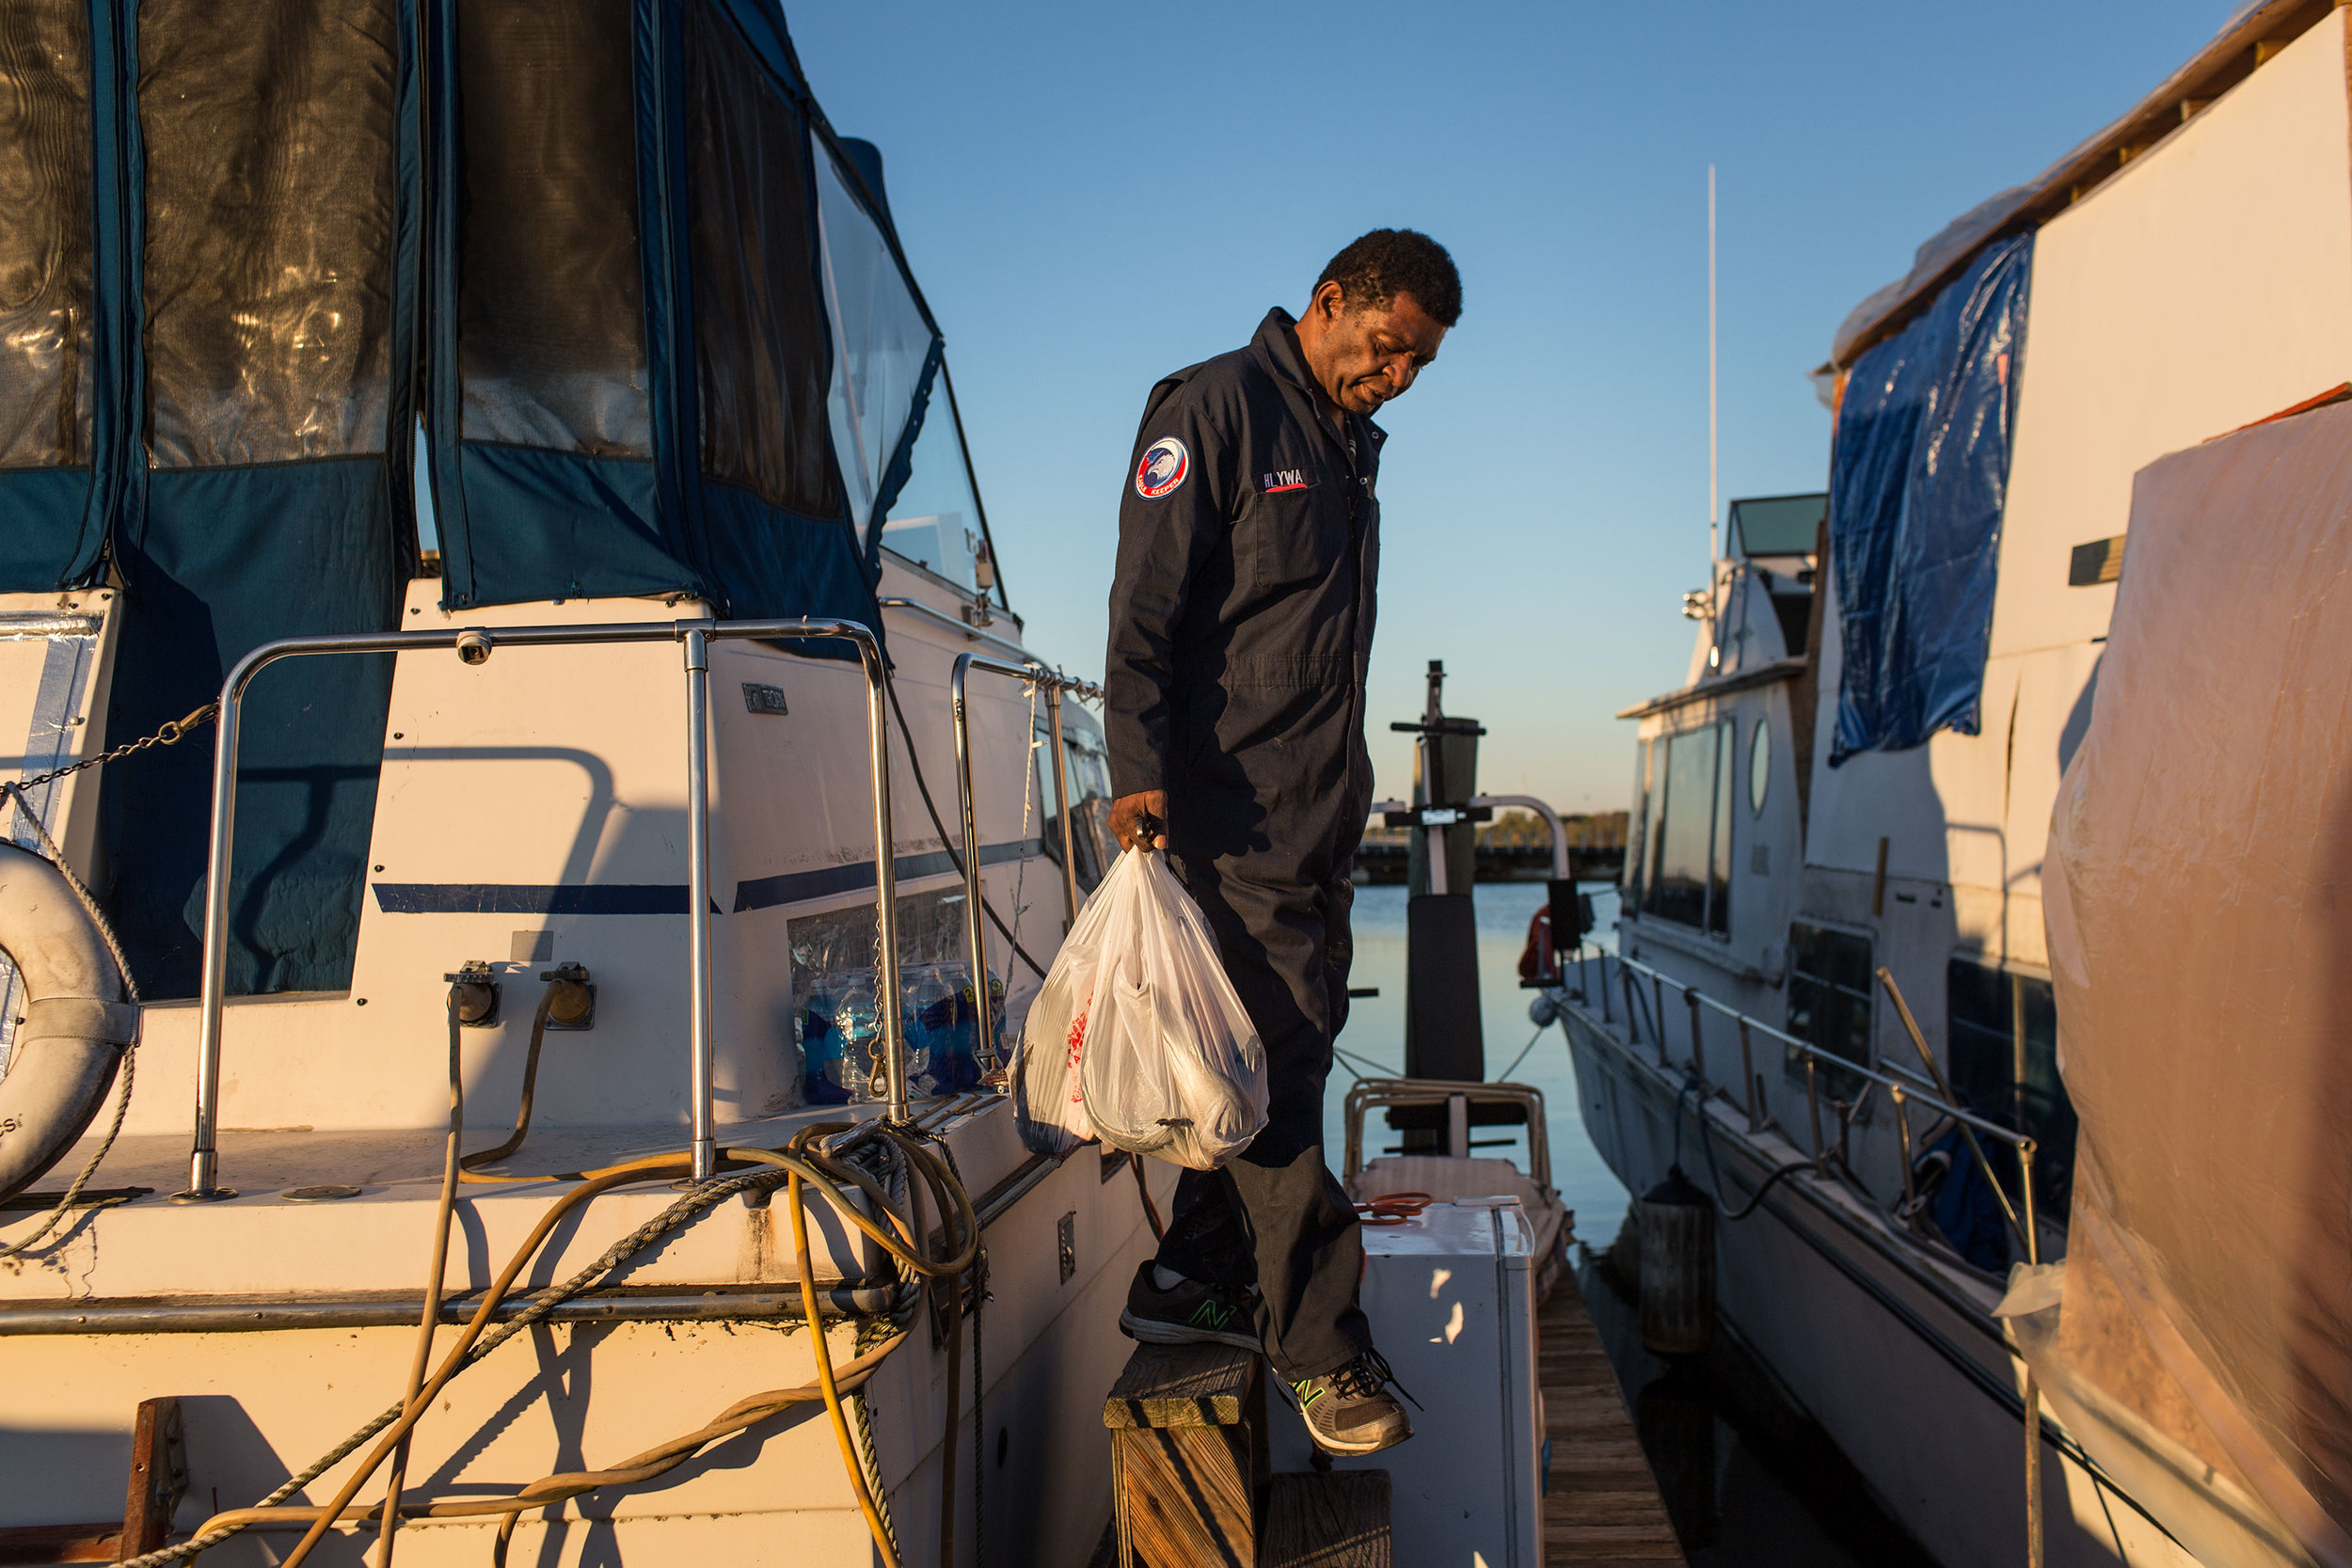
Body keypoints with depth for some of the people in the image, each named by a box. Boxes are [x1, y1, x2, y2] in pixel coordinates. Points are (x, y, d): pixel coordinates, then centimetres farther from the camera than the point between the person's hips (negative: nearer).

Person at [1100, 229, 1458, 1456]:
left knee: (1284, 1059, 11)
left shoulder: (1350, 446, 20)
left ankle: (1192, 1281, 23)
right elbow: (1144, 604, -14)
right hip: (1229, 815, -9)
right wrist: (1139, 768, -23)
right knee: (1277, 1070, -5)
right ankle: (1320, 1346, 2)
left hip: (1318, 815, 9)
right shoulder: (1215, 410, -6)